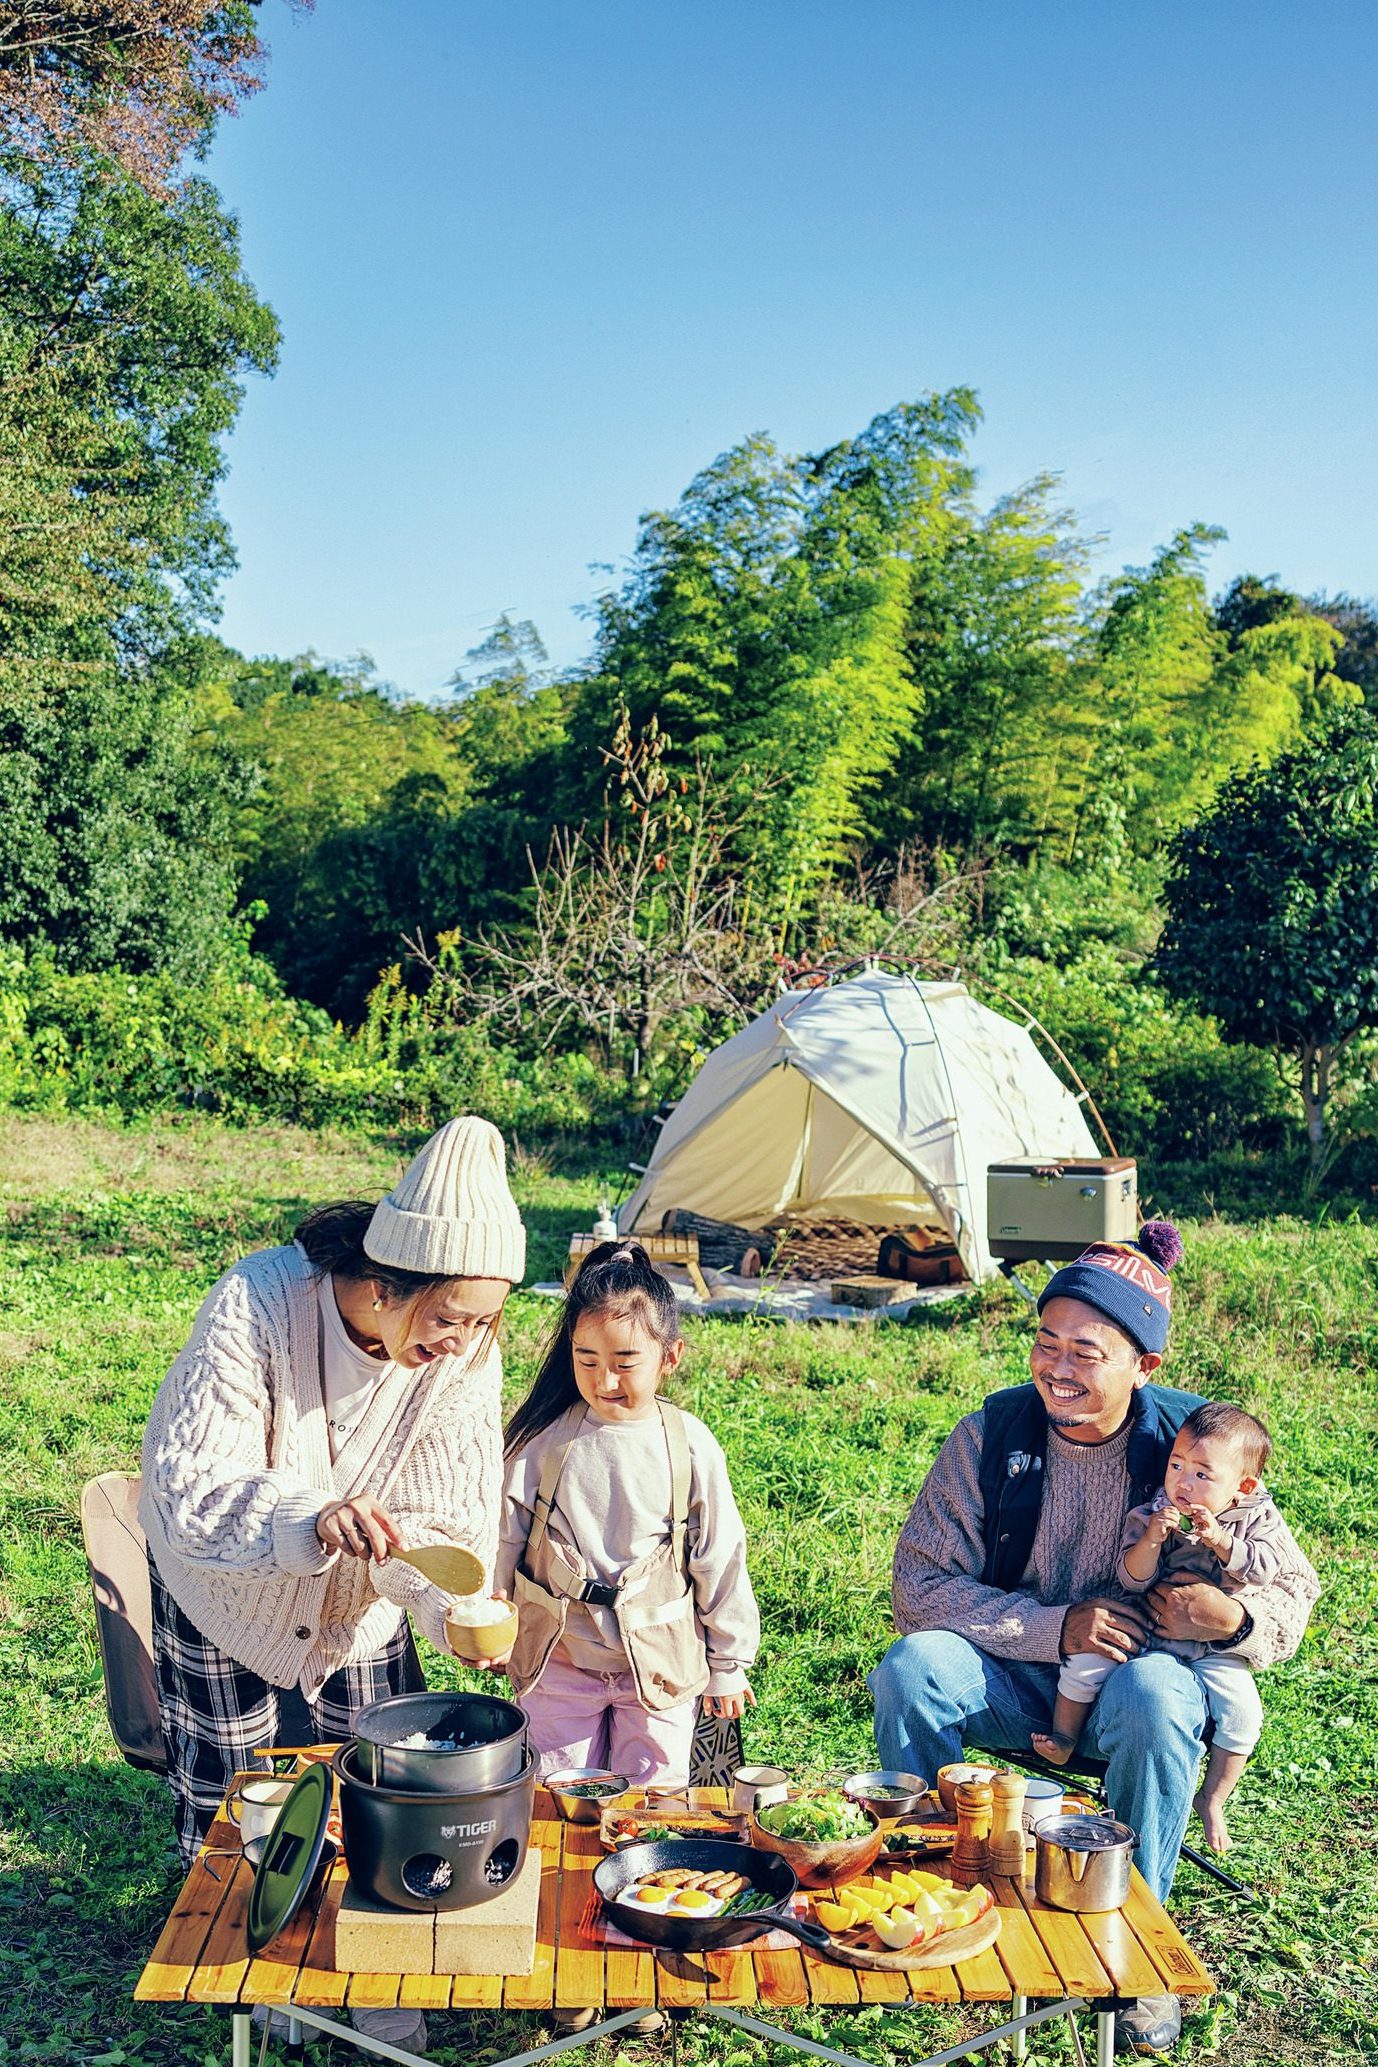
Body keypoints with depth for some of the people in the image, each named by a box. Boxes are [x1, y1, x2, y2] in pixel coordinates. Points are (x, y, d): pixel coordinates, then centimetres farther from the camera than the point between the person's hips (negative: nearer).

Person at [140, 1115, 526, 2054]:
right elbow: (188, 1486, -37)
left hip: (359, 1599, 2)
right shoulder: (258, 1306, -37)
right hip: (225, 1586, -2)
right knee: (231, 1798, 12)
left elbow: (450, 1511, -21)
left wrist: (459, 1610, -41)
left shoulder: (468, 1350, -25)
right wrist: (308, 1522, -54)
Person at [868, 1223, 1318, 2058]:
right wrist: (1056, 1628, -24)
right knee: (911, 1666, -28)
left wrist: (1234, 1618, -28)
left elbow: (1293, 1587, -4)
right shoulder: (993, 1432, -11)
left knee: (1154, 1697, -35)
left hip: (1143, 1667, -1)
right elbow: (921, 1584, -11)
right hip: (1013, 1676, 1)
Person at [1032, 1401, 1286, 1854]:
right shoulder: (1151, 1515, -9)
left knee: (1242, 1711, -19)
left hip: (1213, 1646, 0)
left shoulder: (1256, 1518, -5)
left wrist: (1220, 1540, -30)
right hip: (1144, 1632, 0)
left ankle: (1211, 1800, 3)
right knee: (1086, 1657, -18)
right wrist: (1151, 1539, -32)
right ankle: (1063, 1738, 6)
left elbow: (1264, 1569, -19)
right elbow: (1132, 1580, -15)